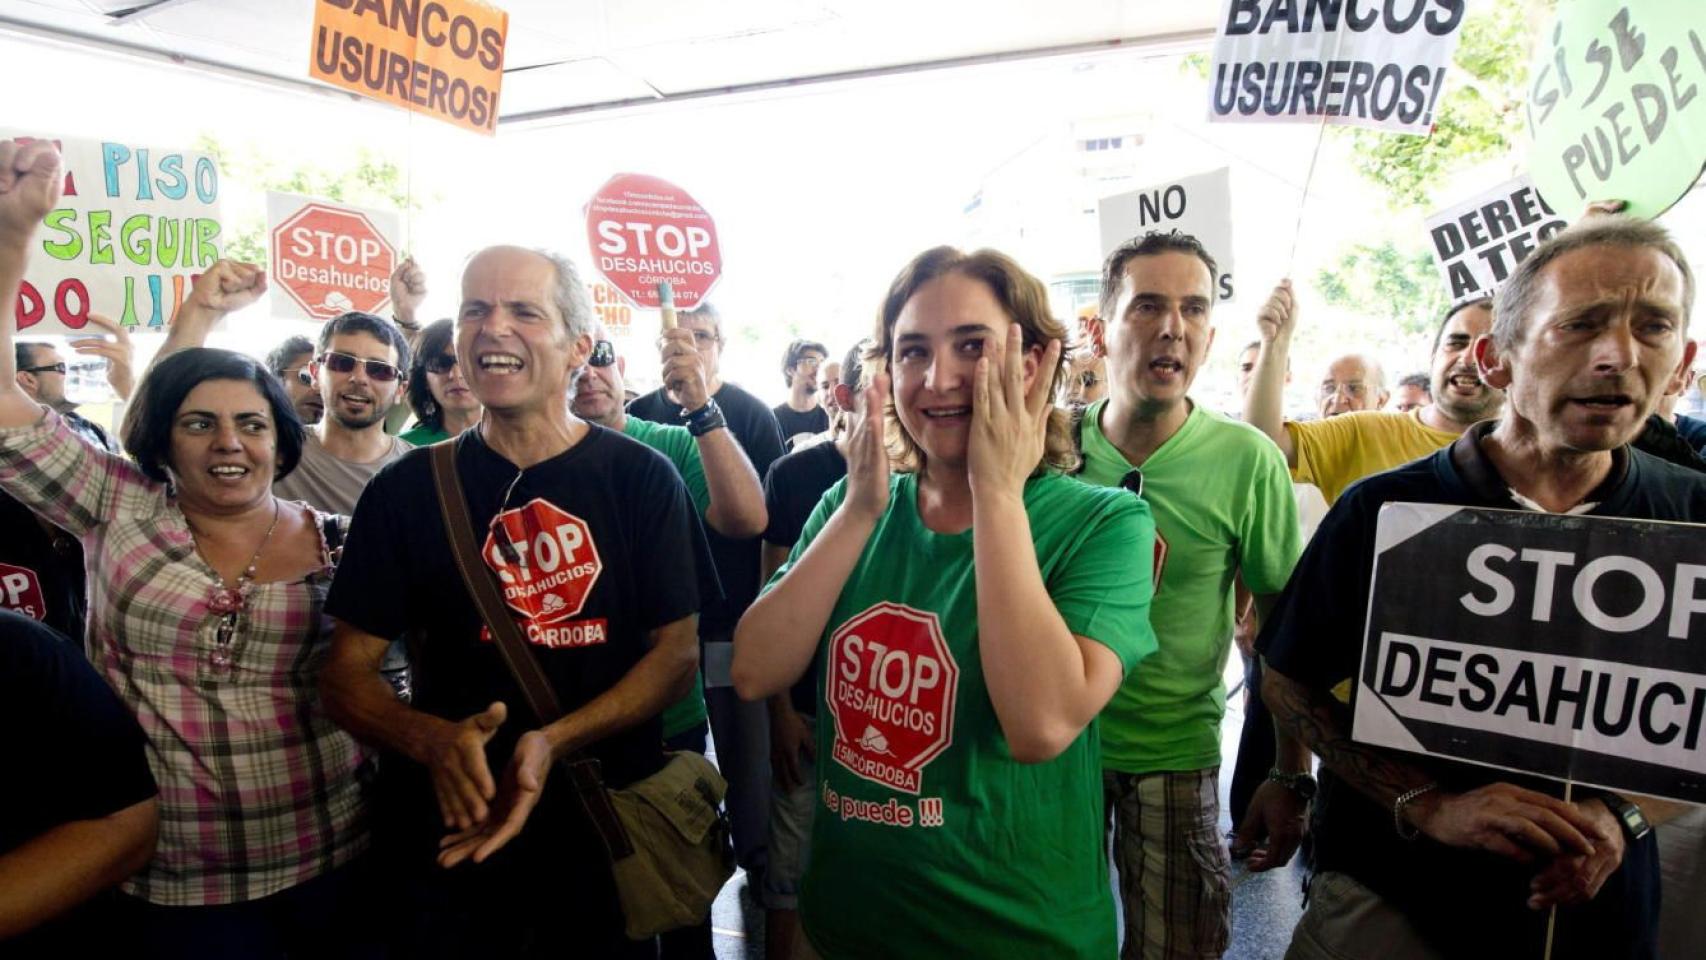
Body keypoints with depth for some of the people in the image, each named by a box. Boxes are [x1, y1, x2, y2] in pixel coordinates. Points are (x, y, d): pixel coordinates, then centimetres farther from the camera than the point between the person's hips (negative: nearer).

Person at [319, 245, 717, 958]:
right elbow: (347, 672, -1)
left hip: (609, 828, 0)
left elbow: (677, 651, -8)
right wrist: (436, 742, -21)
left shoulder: (641, 478, -6)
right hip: (448, 839, 1)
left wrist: (553, 743, -22)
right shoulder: (406, 490, -3)